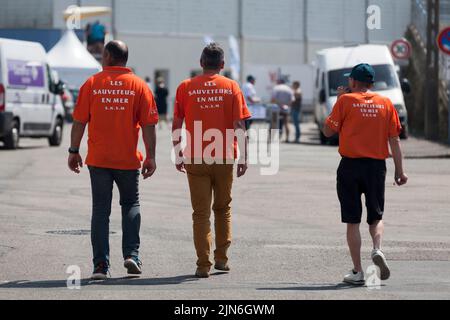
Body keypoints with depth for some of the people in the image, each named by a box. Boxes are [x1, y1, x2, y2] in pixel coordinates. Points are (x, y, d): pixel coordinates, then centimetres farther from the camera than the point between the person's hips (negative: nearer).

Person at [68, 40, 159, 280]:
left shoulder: (92, 84, -2)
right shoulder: (139, 86, -1)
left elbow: (79, 121, -2)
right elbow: (148, 125, -4)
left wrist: (74, 151, 6)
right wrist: (150, 157, 1)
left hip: (98, 159, 0)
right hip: (128, 159, 0)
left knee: (100, 210, 5)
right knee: (131, 204, 18)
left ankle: (101, 264, 1)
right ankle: (131, 255, 3)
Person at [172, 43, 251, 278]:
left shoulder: (186, 87, 0)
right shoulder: (231, 87, 0)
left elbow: (176, 125, 2)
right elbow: (239, 126, -4)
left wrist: (178, 155, 11)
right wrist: (243, 157, 0)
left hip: (196, 159, -1)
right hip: (224, 158, 1)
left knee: (201, 212, 3)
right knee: (223, 208, 18)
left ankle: (203, 265, -1)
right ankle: (221, 258, 17)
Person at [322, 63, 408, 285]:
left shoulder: (346, 100, -3)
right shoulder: (385, 103, 4)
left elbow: (328, 131, 2)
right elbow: (394, 139, 2)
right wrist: (399, 171, 6)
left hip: (350, 166, -2)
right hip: (377, 166, 2)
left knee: (353, 221, 4)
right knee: (376, 216, 15)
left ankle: (357, 271, 2)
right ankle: (377, 249, -14)